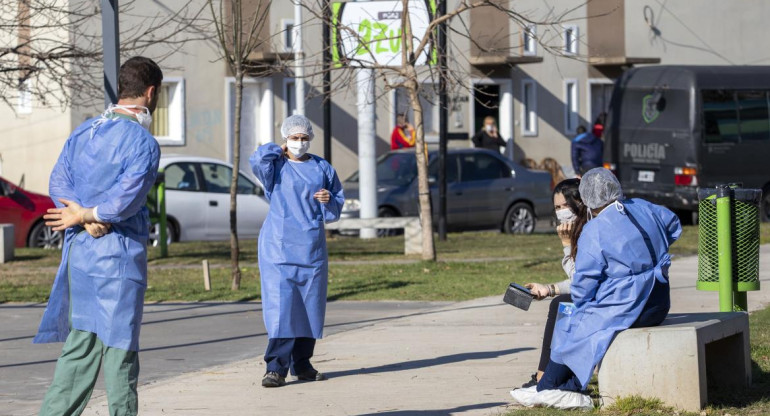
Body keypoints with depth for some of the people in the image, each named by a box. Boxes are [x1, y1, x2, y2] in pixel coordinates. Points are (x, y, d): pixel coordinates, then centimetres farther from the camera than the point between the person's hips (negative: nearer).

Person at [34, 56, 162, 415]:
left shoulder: (83, 132, 12)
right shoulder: (143, 142, -12)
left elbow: (58, 182, 6)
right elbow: (125, 198, -20)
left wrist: (84, 219, -6)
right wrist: (85, 216, -7)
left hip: (78, 252, 7)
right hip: (118, 254, -7)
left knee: (82, 343, 11)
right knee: (120, 346, 1)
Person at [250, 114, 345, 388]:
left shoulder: (322, 168, 12)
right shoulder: (276, 166, 2)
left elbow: (336, 210, 17)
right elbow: (258, 160, -22)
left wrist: (329, 200, -6)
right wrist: (279, 150, -4)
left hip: (312, 248, 4)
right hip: (279, 246, -4)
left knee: (310, 306, 7)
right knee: (280, 305, -13)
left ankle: (302, 364, 17)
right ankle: (276, 368, -15)